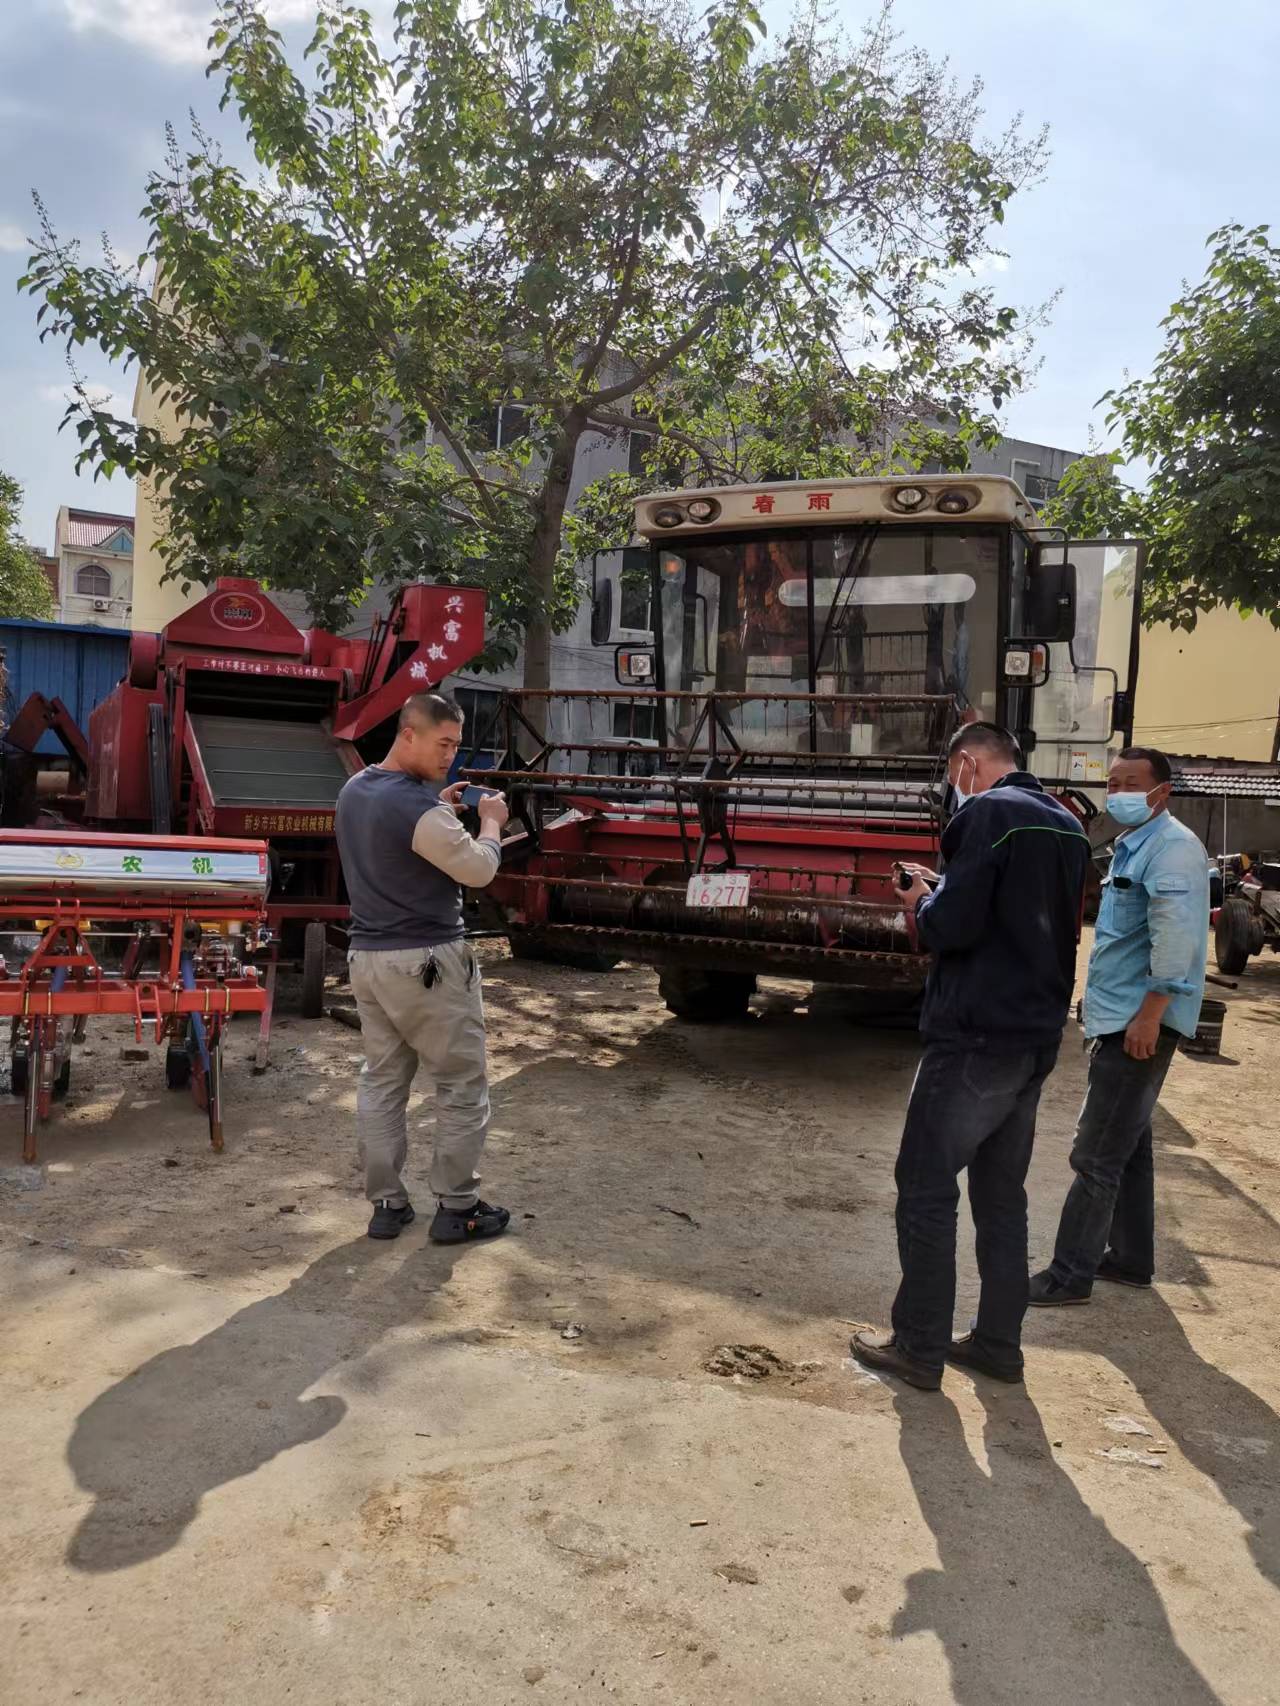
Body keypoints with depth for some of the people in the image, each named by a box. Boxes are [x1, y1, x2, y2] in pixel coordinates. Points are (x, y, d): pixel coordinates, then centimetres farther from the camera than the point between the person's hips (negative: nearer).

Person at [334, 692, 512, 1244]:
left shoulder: (354, 791, 8)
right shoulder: (420, 807, -20)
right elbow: (478, 870, -13)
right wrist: (491, 822, 4)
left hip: (367, 957, 8)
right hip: (426, 963, -8)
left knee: (381, 1082, 13)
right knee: (463, 1086, 4)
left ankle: (385, 1204, 18)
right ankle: (456, 1209, 11)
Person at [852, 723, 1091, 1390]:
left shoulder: (989, 814, -13)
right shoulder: (1067, 827, 13)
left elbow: (952, 926, -20)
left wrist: (922, 903, 0)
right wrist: (945, 900, 14)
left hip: (976, 1038, -8)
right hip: (1036, 1040, 8)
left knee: (926, 1187, 2)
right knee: (1002, 1194, 16)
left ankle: (919, 1347, 9)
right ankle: (998, 1343, 23)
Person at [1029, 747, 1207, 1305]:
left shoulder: (1171, 847, -16)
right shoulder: (1133, 845, 16)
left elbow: (1177, 935, -26)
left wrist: (1150, 1013, -26)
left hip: (1138, 1024, -10)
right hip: (1116, 1020, 10)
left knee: (1097, 1156, -6)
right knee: (1128, 1145, 18)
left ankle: (1070, 1274, 1)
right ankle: (1131, 1258, 29)